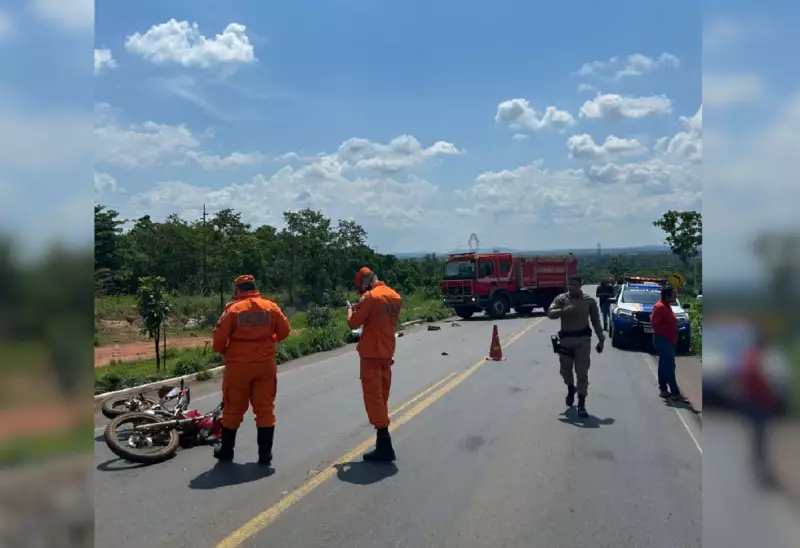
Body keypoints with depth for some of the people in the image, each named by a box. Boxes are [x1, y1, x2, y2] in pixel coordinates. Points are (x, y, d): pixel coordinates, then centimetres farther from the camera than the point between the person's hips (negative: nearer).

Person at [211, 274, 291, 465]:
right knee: (265, 409, 7)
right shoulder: (271, 306, 1)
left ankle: (226, 450, 27)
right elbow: (284, 331, 4)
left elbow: (219, 338, -8)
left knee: (233, 409, 13)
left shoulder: (233, 309, -6)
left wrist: (224, 351, 12)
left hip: (238, 365, -1)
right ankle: (265, 454, 10)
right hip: (265, 364, 2)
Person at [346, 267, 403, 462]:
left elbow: (353, 323, -12)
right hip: (387, 352, 8)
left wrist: (351, 309, 8)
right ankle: (383, 442, 22)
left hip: (371, 354, -8)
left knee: (373, 398, -5)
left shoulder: (371, 297, -16)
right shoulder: (395, 296, 9)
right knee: (381, 397, 15)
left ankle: (385, 447, -6)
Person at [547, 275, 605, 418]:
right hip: (566, 338, 1)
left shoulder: (589, 300, 1)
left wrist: (601, 339, 4)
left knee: (582, 372, -3)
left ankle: (581, 404, 3)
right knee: (565, 369, 13)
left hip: (583, 339, -1)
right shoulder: (561, 298, -1)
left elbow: (596, 321, 6)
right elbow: (550, 313, -13)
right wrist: (563, 310, -31)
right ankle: (570, 389, 44)